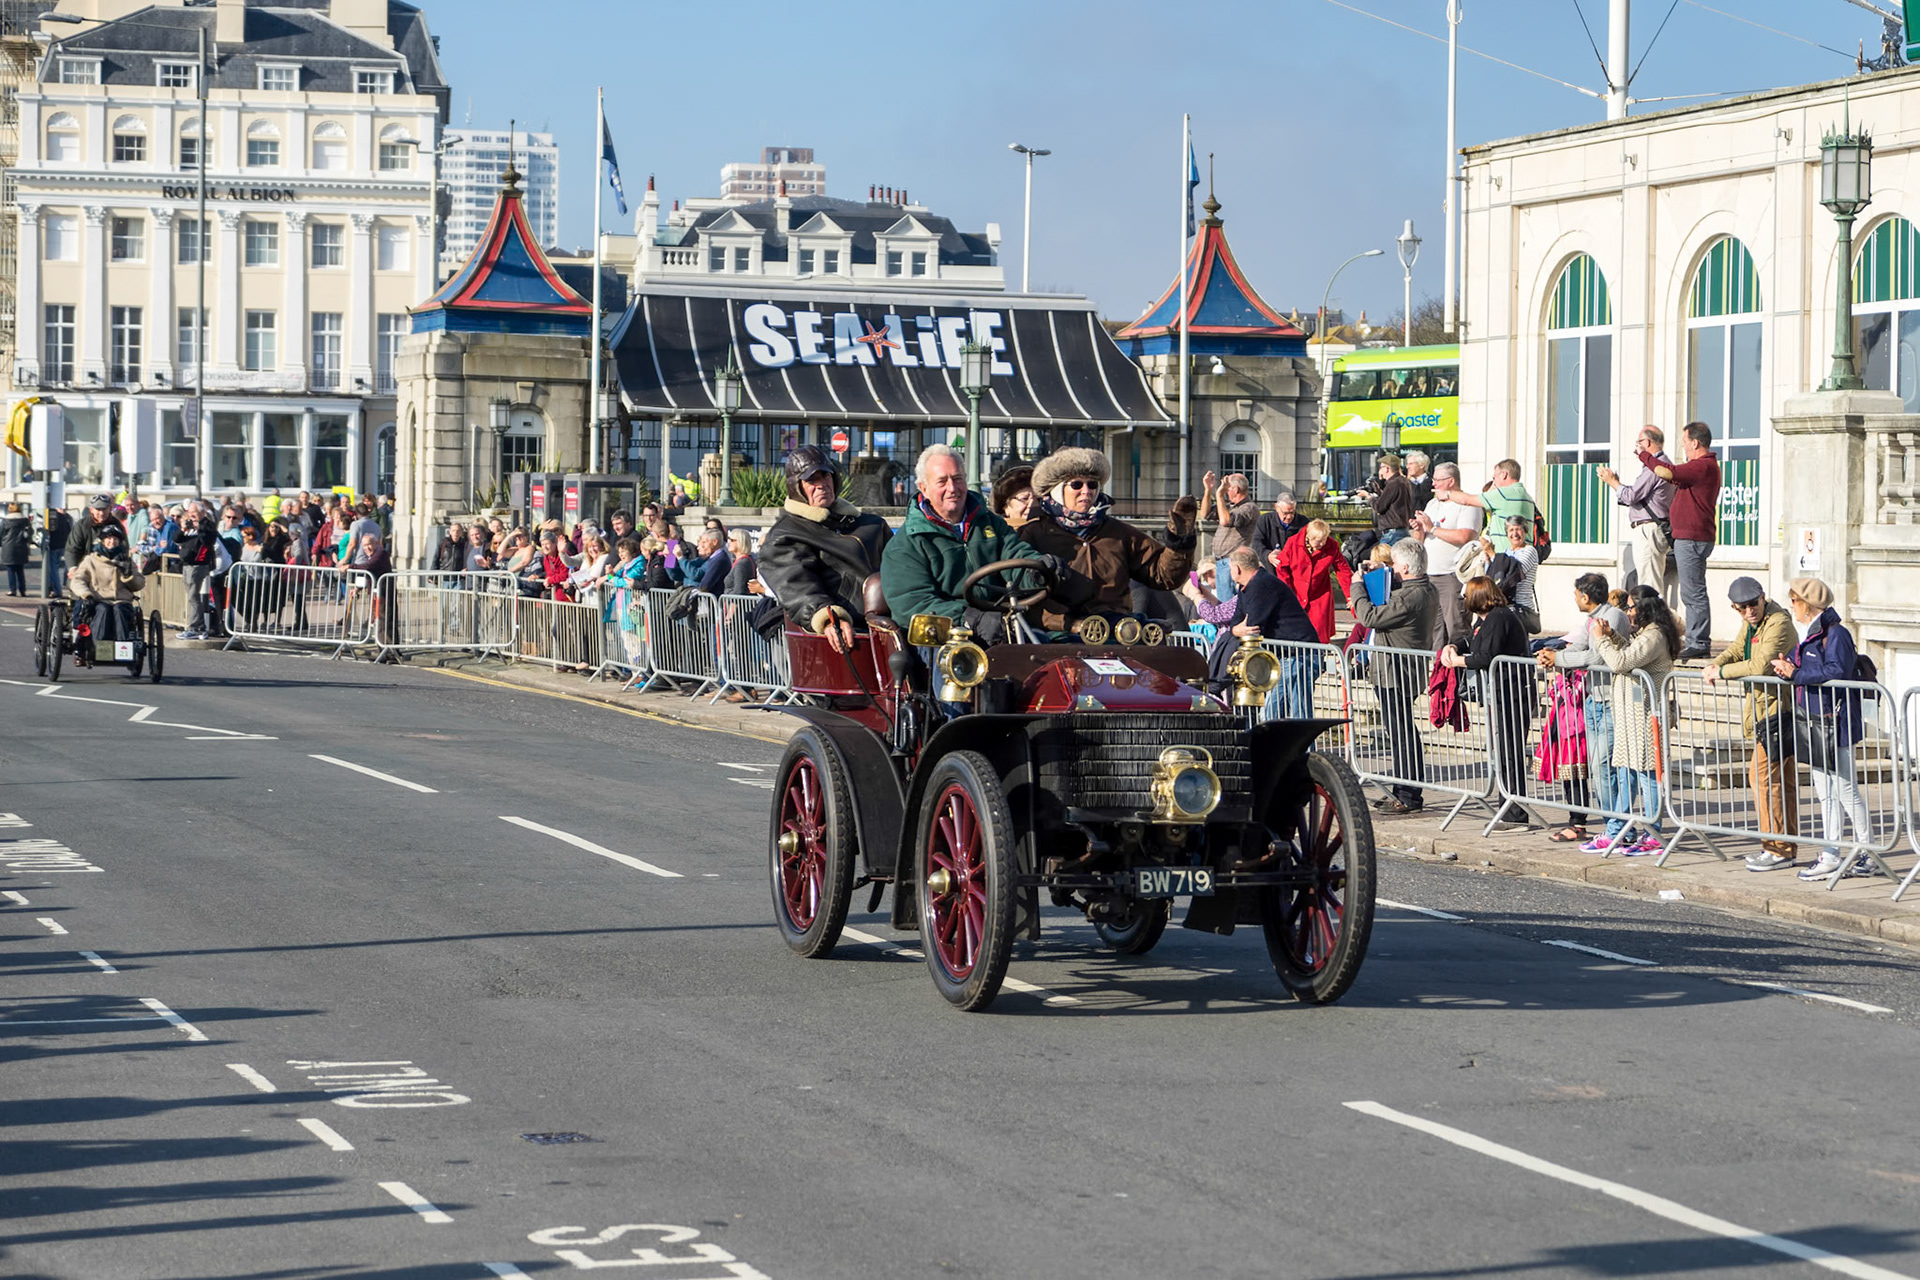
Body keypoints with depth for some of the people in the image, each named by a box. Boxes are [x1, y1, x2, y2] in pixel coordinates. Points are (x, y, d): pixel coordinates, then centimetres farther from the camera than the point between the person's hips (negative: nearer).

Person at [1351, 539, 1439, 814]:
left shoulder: (1408, 598, -23)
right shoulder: (1426, 590, 9)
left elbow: (1370, 617, -21)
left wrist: (1357, 588, -5)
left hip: (1395, 675, -10)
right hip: (1409, 671, 10)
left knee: (1401, 734, -6)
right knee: (1402, 733, 17)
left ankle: (1408, 798, -3)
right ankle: (1403, 791, 24)